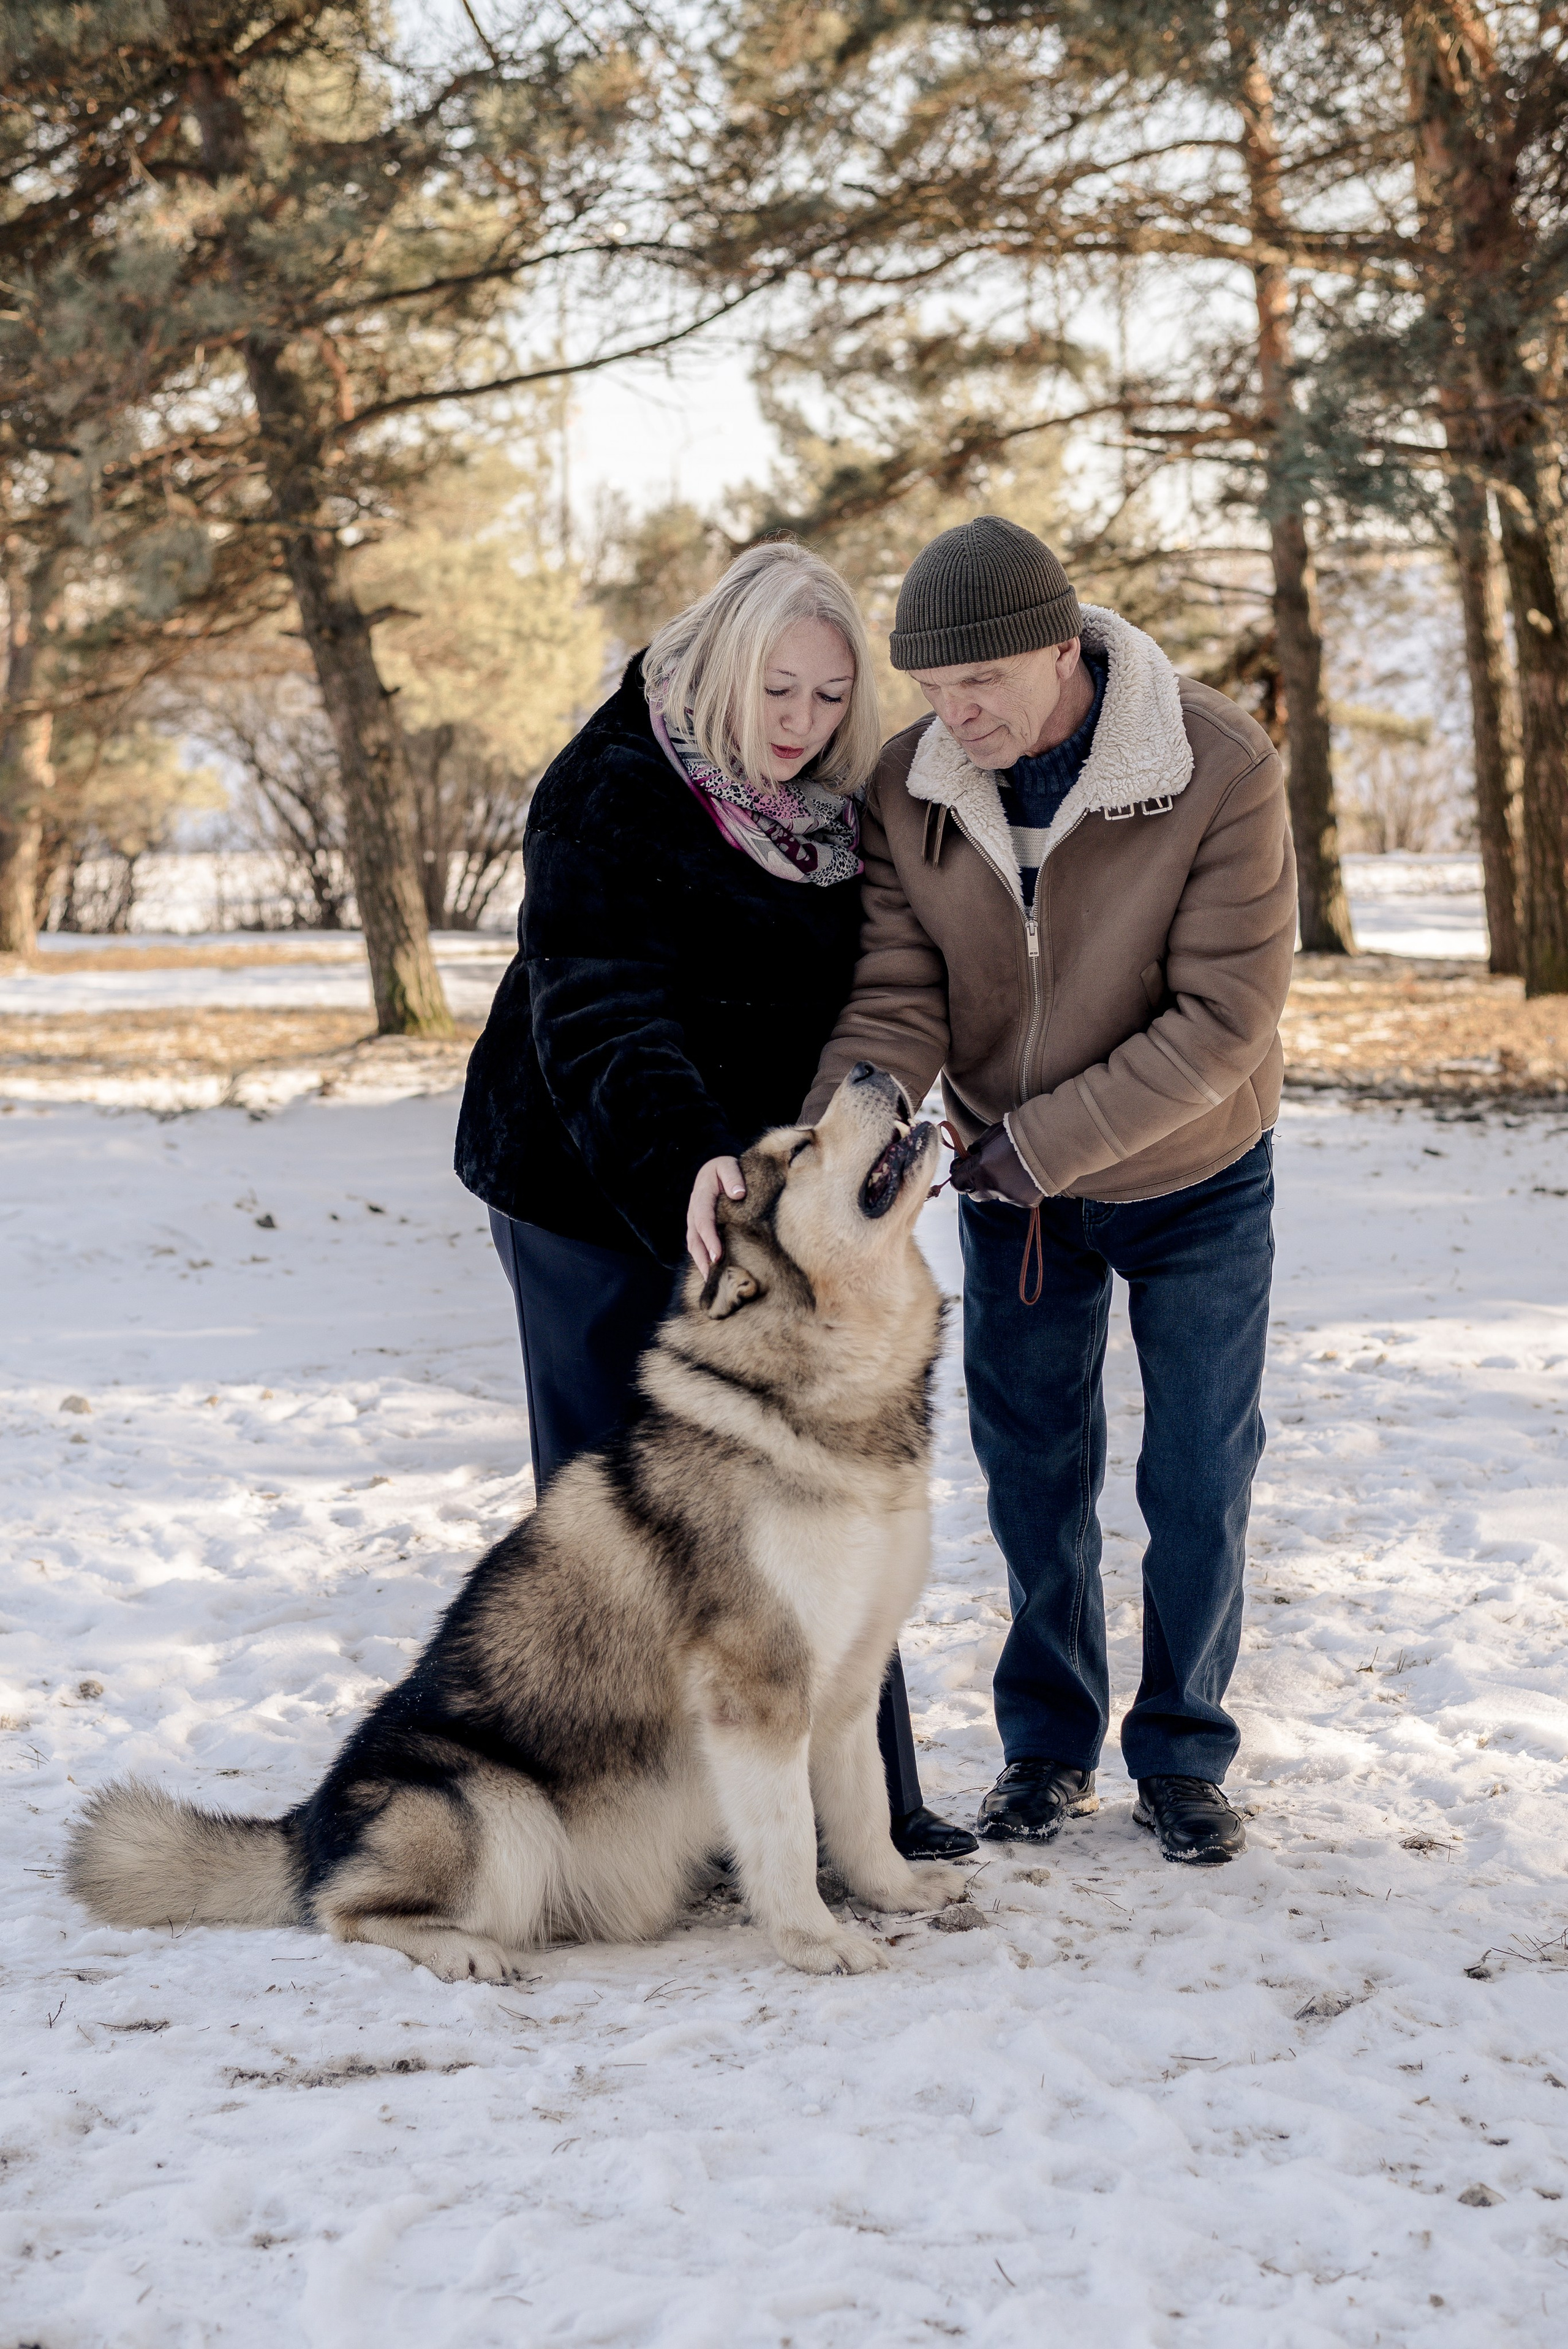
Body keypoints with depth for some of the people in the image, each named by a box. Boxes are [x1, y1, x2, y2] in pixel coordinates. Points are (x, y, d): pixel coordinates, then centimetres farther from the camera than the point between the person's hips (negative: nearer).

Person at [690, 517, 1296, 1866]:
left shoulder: (1223, 771, -28)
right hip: (1011, 1175, 3)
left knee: (1199, 1479, 5)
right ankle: (1049, 1744, 26)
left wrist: (1038, 1142, -28)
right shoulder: (911, 790, -17)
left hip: (1193, 1179, -2)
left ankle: (1183, 1756, 22)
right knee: (1033, 1466, 10)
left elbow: (1224, 1021, -27)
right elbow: (896, 1005, -18)